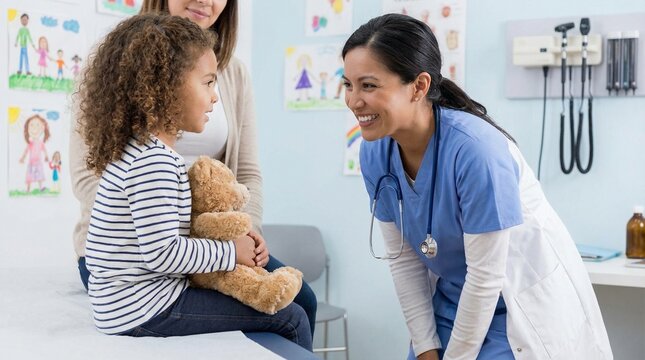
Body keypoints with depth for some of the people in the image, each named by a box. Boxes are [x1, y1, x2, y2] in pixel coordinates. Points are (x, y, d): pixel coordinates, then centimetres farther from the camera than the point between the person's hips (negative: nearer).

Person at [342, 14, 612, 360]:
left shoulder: (476, 149, -30)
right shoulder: (375, 153, -12)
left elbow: (485, 275, -22)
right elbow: (402, 258, -3)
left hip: (524, 308, -5)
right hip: (453, 304, 5)